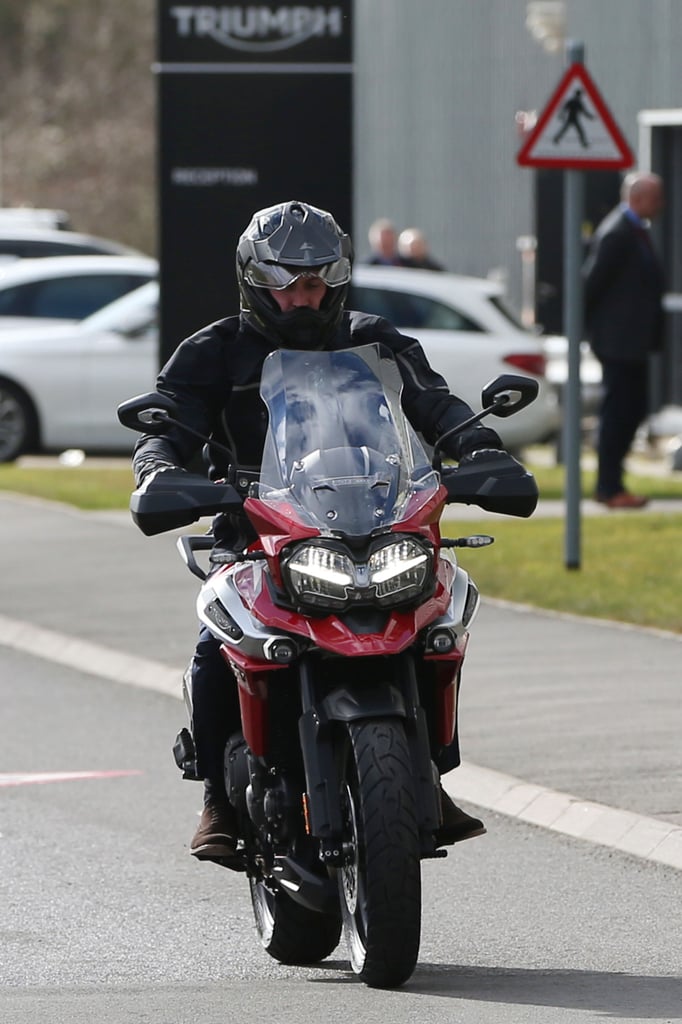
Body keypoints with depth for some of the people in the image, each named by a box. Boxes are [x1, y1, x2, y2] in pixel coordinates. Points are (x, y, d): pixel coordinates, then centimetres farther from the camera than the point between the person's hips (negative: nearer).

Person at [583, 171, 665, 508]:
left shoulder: (635, 231, 14)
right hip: (618, 339, -10)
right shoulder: (617, 234, -19)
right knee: (617, 412, -4)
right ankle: (610, 488, 2)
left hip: (632, 341, 10)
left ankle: (609, 483, 20)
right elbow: (594, 279, -19)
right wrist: (585, 324, -12)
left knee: (634, 409, 13)